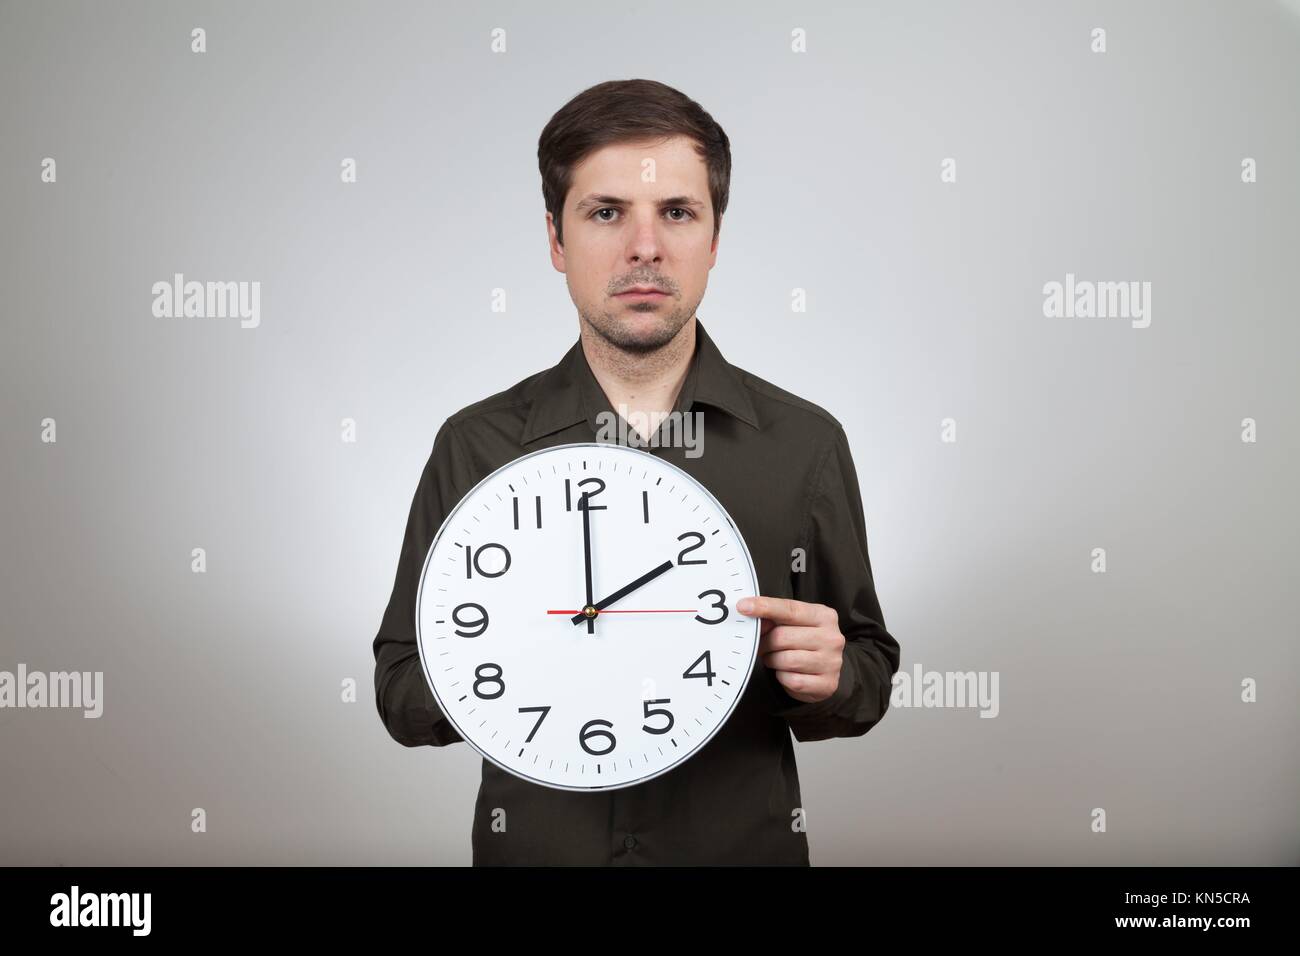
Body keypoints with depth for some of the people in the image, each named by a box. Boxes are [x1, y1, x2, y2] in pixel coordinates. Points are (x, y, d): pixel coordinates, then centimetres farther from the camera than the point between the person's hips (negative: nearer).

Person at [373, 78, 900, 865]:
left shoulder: (807, 442, -6)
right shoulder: (476, 445, -5)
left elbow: (869, 673, 2)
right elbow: (403, 693, -3)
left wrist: (830, 680, -20)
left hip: (745, 844, 1)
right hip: (535, 844, 0)